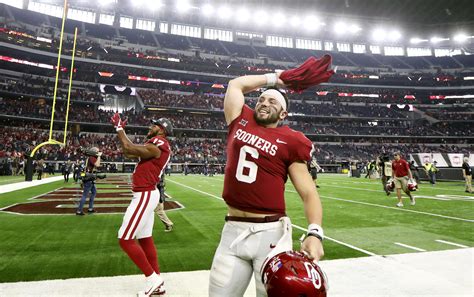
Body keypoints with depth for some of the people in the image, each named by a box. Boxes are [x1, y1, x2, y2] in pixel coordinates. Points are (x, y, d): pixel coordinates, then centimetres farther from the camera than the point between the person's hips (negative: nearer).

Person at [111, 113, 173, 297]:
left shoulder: (158, 145, -14)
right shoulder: (155, 145, 16)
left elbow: (129, 149, -15)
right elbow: (128, 153, 20)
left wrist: (119, 128, -2)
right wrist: (120, 130, 18)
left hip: (145, 196, -10)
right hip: (147, 195, 10)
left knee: (125, 240, -4)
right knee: (145, 239, 13)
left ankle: (152, 278, 6)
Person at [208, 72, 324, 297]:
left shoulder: (289, 142, -1)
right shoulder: (241, 121, 8)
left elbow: (309, 193, -4)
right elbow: (236, 84, 20)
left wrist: (315, 233, -19)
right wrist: (274, 78, 26)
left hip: (270, 233, -2)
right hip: (233, 231, 3)